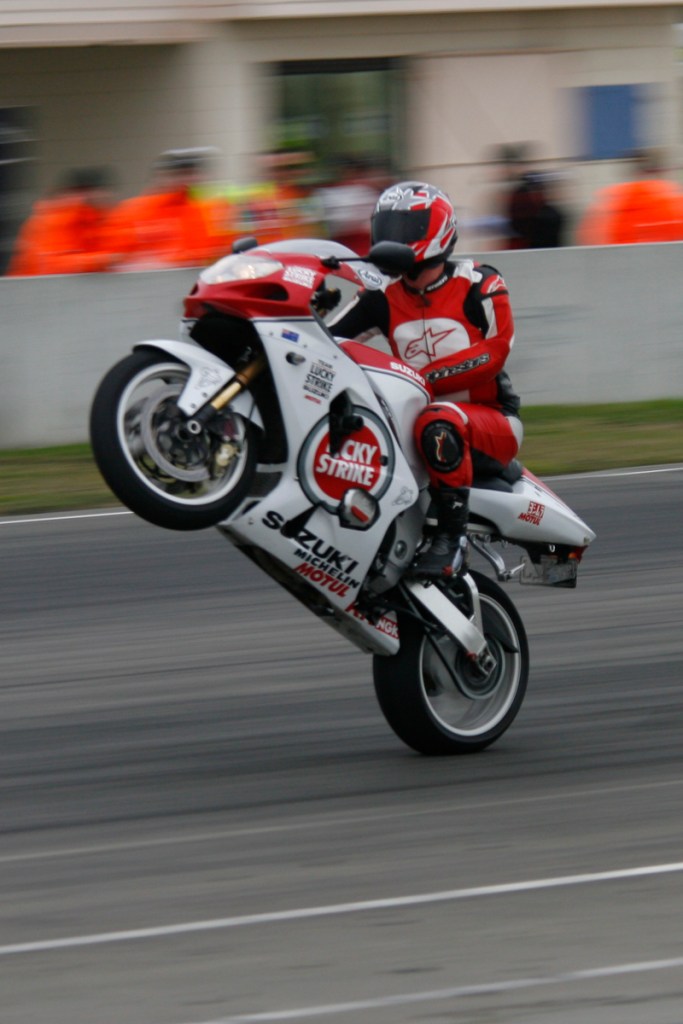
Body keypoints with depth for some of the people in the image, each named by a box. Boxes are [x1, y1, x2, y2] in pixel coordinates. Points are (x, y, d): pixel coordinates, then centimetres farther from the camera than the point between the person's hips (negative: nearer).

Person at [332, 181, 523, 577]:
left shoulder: (477, 284, -5)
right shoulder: (384, 299, 9)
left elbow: (494, 352, -18)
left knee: (439, 424, -40)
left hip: (493, 424, -6)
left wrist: (426, 378, -27)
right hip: (416, 416, 6)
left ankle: (453, 533, -33)